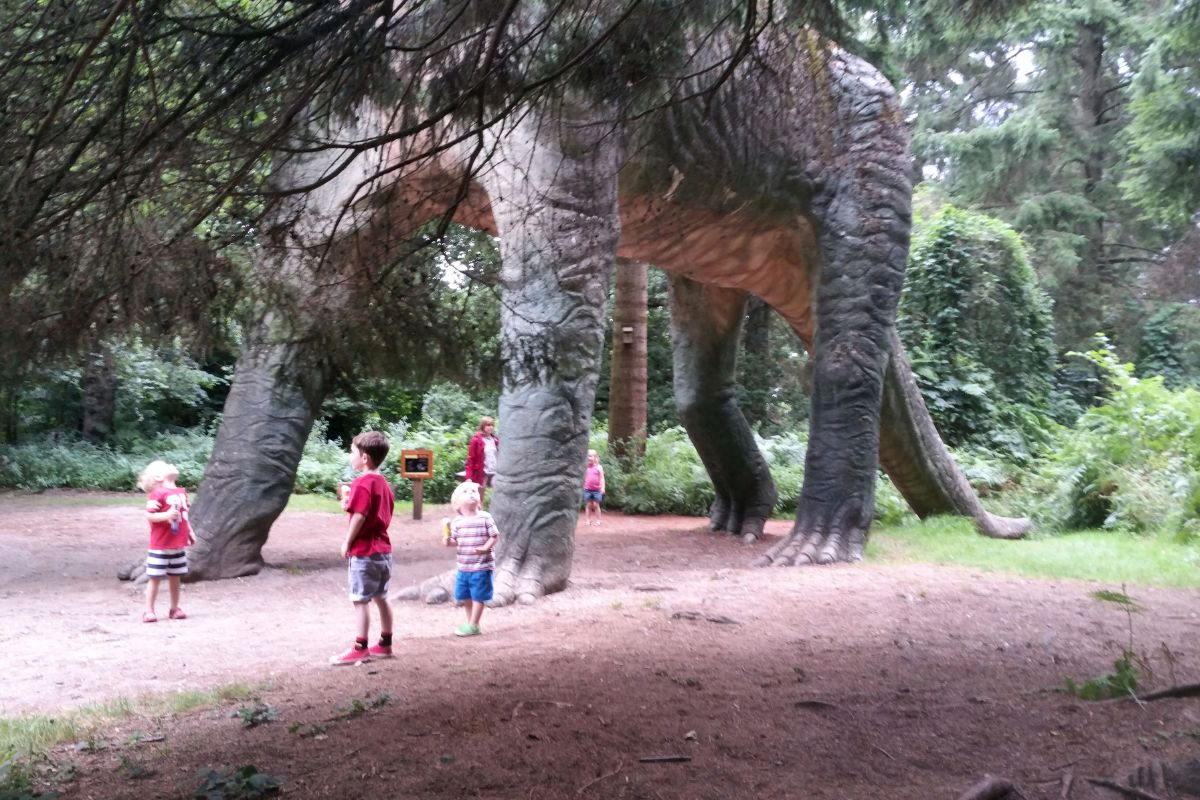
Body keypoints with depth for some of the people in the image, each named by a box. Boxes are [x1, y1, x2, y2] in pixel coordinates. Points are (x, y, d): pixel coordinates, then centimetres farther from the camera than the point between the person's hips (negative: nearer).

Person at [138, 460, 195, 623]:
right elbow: (149, 515, -18)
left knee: (175, 577, 13)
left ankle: (175, 608, 24)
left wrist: (190, 533, 16)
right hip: (160, 546, -6)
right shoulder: (158, 493, -13)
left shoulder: (181, 492, 9)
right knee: (155, 578, 1)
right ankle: (149, 610, 9)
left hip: (178, 545, 6)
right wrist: (166, 515, -31)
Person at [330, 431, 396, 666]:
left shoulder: (362, 483, -16)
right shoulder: (383, 482, 12)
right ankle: (385, 644, 22)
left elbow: (359, 517, -21)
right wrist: (350, 505, 10)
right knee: (381, 598, 15)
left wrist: (347, 543, -11)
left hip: (364, 551, -9)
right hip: (383, 549, 9)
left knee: (360, 600, -3)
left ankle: (360, 649, 0)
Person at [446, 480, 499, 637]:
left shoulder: (485, 518, -9)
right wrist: (449, 541, -13)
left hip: (482, 566, -5)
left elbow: (495, 536, -7)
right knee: (465, 596, 14)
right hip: (463, 567, 5)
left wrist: (485, 548, -22)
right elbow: (455, 540, 8)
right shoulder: (457, 521, 2)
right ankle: (470, 623, 29)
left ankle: (473, 626, 7)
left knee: (478, 596, -1)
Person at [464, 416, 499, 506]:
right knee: (480, 500, 6)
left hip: (494, 473, 5)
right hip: (481, 473, -5)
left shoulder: (495, 440, 9)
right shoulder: (476, 440, -8)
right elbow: (470, 459, -10)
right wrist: (468, 477, -15)